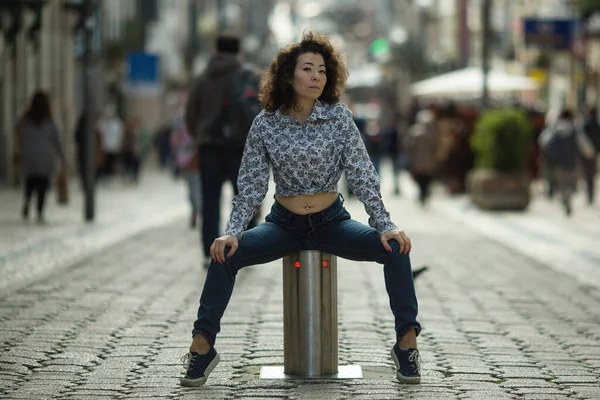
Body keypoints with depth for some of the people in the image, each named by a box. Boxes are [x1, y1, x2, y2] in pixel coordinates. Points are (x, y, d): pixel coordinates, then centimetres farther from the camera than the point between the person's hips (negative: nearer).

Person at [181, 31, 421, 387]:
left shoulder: (339, 117, -9)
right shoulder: (265, 124, -7)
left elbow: (362, 175, -9)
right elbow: (251, 187, -5)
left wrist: (386, 225, -18)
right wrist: (232, 232, -18)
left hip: (332, 222, 0)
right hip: (284, 224, 0)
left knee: (394, 249, -24)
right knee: (226, 254, -24)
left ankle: (407, 343, -15)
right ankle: (202, 347, -16)